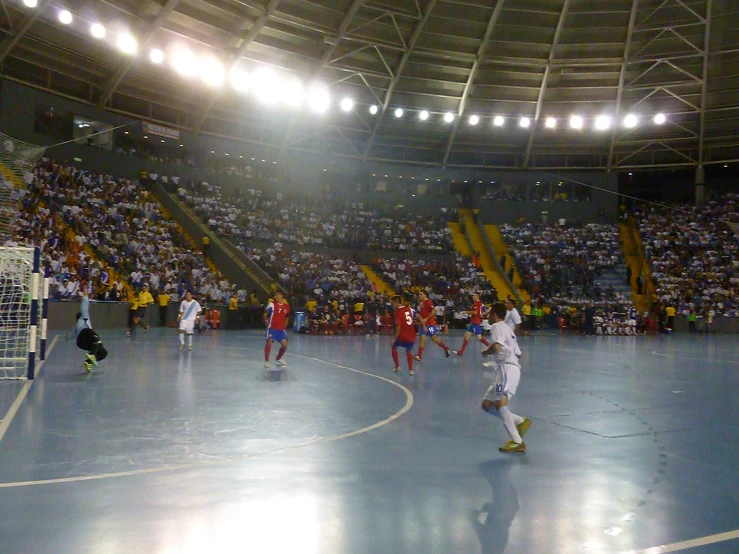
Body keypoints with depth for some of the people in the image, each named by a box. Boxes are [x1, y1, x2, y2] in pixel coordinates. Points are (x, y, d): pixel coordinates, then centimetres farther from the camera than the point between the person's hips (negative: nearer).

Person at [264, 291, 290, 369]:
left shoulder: (286, 307, 3)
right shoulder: (272, 304, -8)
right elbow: (265, 314, -2)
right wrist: (266, 322, -9)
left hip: (281, 329, 3)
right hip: (272, 328, -3)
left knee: (284, 344, -3)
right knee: (269, 342, -16)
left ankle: (279, 358, 23)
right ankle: (267, 360, 0)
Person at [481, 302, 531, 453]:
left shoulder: (497, 326, -2)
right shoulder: (507, 329, 28)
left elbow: (496, 347, -21)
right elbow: (517, 353, 29)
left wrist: (485, 352, -1)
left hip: (507, 369, -10)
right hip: (507, 370, 10)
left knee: (500, 403, -22)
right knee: (487, 404, 9)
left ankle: (517, 442, -25)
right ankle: (520, 422, 2)